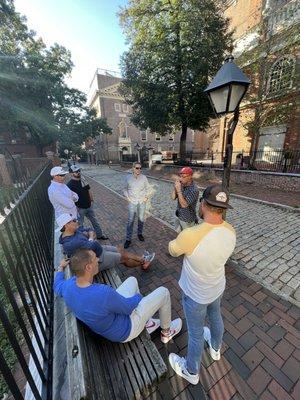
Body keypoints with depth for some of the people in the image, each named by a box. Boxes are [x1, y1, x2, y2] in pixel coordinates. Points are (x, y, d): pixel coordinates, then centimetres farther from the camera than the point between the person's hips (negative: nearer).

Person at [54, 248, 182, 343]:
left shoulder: (68, 285, -20)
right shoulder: (104, 293, -42)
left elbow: (57, 286, 6)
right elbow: (128, 307, -24)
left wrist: (61, 267, 23)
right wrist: (139, 296, -3)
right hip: (124, 331, -6)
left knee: (132, 280, 20)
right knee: (163, 292, 0)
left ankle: (146, 324, 34)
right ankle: (167, 332, 29)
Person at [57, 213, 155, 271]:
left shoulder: (75, 231, -3)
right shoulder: (71, 243, -33)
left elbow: (91, 230, 8)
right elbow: (94, 246, -37)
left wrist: (90, 235, -15)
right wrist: (91, 239, -16)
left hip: (99, 249, 8)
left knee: (121, 250, 10)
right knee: (124, 257, 3)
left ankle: (142, 259, 26)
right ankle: (143, 263, 28)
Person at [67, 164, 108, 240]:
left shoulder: (83, 180, 3)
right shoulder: (70, 184, -17)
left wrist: (91, 200, 14)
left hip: (89, 206, 7)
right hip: (80, 208, -6)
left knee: (94, 221, 18)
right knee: (79, 225, 11)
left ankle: (99, 235, 35)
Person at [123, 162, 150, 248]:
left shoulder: (144, 177, -5)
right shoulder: (128, 177, -6)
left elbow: (148, 188, 8)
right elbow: (125, 188, 9)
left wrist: (146, 197, -1)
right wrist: (127, 197, -2)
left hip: (142, 202, 1)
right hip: (132, 202, -1)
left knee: (141, 219, 12)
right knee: (130, 220, 0)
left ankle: (139, 233, 36)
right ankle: (128, 239, 12)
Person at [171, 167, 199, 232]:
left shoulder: (194, 190, -26)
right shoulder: (182, 185, -4)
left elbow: (184, 205, -29)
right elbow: (173, 197, -3)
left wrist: (178, 190, -31)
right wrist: (175, 187, -18)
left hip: (187, 220, -6)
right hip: (178, 216, 7)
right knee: (178, 234, 22)